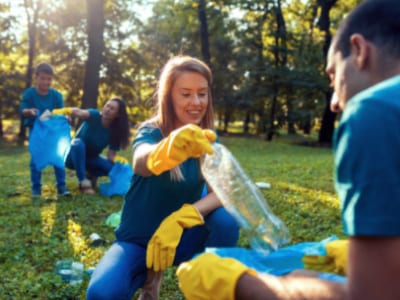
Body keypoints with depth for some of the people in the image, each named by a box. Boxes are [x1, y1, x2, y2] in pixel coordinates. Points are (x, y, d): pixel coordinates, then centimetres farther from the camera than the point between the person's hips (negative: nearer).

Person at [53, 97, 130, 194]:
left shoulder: (115, 131, -13)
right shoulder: (94, 115, -23)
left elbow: (111, 155, -14)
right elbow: (80, 113, -46)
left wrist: (117, 159, -38)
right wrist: (65, 111, -67)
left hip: (91, 158, 3)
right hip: (73, 157, -3)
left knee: (113, 167, -23)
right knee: (78, 143, -37)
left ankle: (90, 175, 7)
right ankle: (84, 183, -30)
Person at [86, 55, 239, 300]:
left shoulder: (207, 140, -5)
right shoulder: (151, 131, -17)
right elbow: (141, 162, -42)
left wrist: (180, 219, -36)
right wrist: (169, 150, -66)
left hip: (179, 237, 3)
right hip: (137, 240, -2)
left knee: (226, 220, -28)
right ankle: (149, 276, 1)